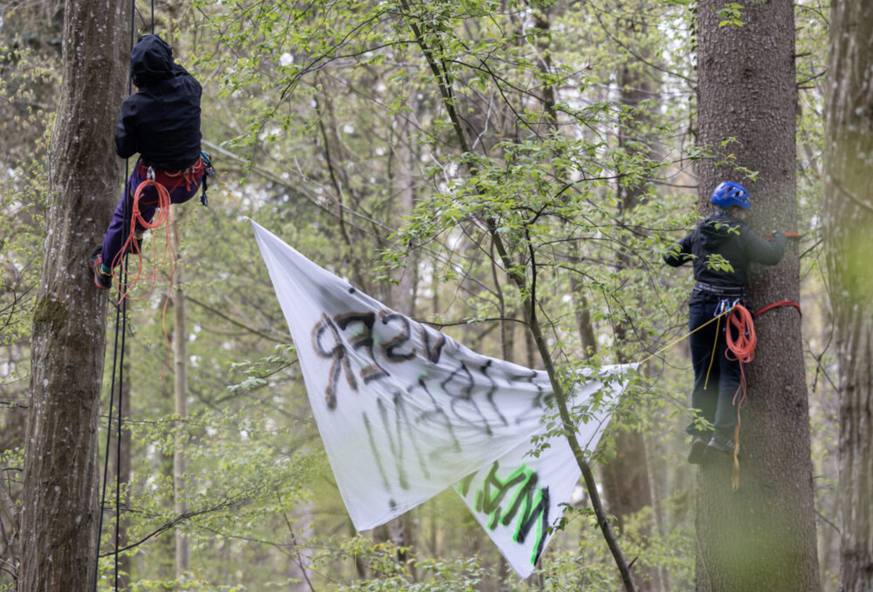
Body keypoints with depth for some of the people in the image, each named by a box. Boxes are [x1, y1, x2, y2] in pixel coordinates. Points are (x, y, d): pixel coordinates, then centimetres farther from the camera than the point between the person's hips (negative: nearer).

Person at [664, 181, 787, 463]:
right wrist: (780, 237, 12)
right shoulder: (741, 234, -4)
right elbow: (772, 256, -8)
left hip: (700, 309, 4)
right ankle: (722, 435, -11)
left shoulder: (699, 233, 9)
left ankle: (700, 432, 1)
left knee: (703, 377, 11)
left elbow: (671, 257, 17)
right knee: (730, 375, -1)